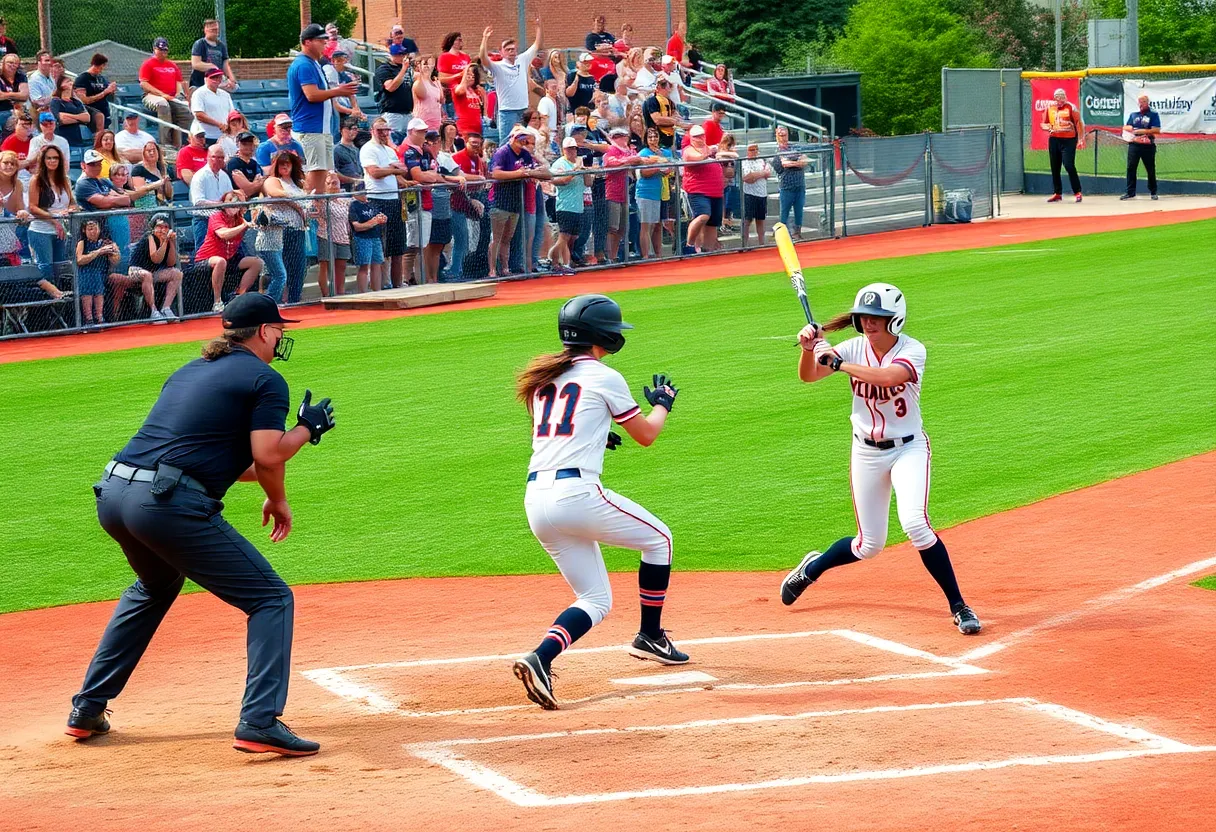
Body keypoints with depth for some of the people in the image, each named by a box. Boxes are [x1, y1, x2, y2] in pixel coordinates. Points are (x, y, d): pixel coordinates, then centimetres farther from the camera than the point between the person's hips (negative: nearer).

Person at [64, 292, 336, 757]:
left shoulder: (188, 373, 26)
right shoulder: (265, 379, 3)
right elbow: (268, 455, -10)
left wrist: (264, 478, 31)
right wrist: (306, 428, 10)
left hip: (112, 495, 8)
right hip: (168, 504, -8)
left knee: (155, 587, 37)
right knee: (271, 598, 1)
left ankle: (87, 710, 37)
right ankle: (260, 723, -15)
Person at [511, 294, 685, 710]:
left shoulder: (544, 376, 17)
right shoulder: (603, 377, -1)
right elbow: (645, 434, 8)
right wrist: (662, 403, 28)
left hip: (536, 500, 7)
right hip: (577, 493, -7)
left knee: (595, 600, 12)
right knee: (658, 538, 19)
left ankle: (540, 658, -13)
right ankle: (650, 638, 26)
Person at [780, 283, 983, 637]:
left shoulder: (912, 351, -16)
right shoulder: (854, 348, -5)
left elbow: (887, 376, -36)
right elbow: (807, 375, -12)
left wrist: (836, 362, -32)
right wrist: (808, 349, -32)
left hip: (909, 449, -3)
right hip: (867, 452, 3)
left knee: (915, 523, -25)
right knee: (869, 545, 6)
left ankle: (958, 606, -13)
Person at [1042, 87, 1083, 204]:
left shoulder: (1071, 107, -6)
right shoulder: (1050, 108, 10)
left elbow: (1079, 123, -8)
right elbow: (1043, 123, 16)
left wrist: (1080, 139, -14)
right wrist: (1048, 127, -7)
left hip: (1068, 140, -6)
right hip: (1054, 140, 6)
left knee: (1069, 166, -13)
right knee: (1055, 167, 9)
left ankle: (1077, 192, -6)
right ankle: (1057, 193, 20)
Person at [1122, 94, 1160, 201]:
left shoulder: (1153, 115, -1)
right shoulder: (1133, 115, 14)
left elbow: (1157, 130, -10)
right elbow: (1126, 127, 15)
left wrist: (1142, 131, -16)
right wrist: (1130, 129, -8)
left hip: (1148, 146, -4)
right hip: (1134, 145, 4)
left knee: (1151, 170, 4)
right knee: (1131, 168, -3)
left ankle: (1153, 192, 16)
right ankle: (1130, 192, -1)